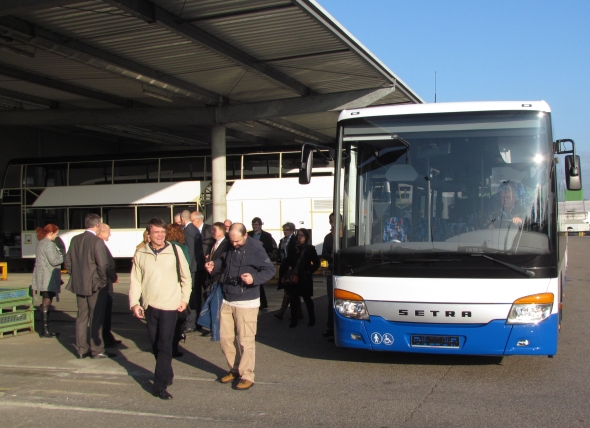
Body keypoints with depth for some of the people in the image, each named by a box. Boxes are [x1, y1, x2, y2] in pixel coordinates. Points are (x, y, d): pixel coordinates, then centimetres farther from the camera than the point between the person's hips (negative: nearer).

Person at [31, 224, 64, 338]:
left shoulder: (41, 243, 16)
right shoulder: (48, 244, -15)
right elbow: (54, 261, -19)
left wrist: (60, 255, 13)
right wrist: (64, 256, -5)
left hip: (44, 278, 10)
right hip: (48, 278, -10)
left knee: (47, 303, 13)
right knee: (46, 303, -6)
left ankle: (46, 329, 17)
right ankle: (45, 330, -3)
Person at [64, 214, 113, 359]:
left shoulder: (75, 240, 5)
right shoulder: (97, 241, -16)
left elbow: (68, 261, 8)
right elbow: (102, 264, -20)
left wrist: (75, 276, 15)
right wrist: (104, 279, -7)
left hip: (79, 285, 6)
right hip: (95, 285, -6)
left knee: (81, 317, 13)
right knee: (96, 318, 2)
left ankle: (81, 350, 18)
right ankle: (97, 350, 7)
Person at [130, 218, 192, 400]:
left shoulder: (174, 251, -4)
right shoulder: (140, 254, 2)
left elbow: (186, 277, 5)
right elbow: (135, 280, 4)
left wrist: (184, 299, 2)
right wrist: (134, 303, -6)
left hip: (170, 306, -3)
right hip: (149, 306, 3)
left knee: (165, 345, -8)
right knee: (155, 345, 12)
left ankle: (160, 385, -3)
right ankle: (167, 375, 30)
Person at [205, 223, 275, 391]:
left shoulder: (255, 248, -14)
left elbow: (270, 270, -12)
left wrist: (254, 279, -27)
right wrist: (214, 265, -1)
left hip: (246, 302, -6)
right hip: (227, 301, 6)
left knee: (245, 340, -2)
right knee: (225, 338, 10)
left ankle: (247, 376, 9)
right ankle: (234, 369, 27)